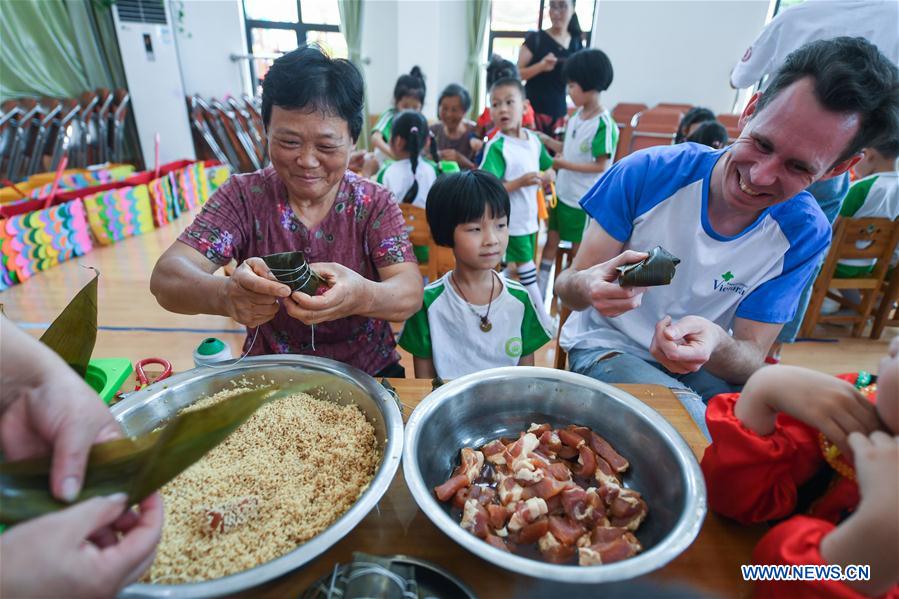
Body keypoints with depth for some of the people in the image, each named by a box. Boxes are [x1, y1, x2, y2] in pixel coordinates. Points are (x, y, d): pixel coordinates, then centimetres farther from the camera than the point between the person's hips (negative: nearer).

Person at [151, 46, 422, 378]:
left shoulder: (373, 202, -6)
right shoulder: (244, 195, -5)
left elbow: (411, 294, -18)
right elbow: (165, 278, -14)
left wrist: (361, 296, -41)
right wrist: (225, 294, -37)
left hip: (366, 373, 0)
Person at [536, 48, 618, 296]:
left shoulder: (604, 125, -20)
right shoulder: (576, 116, 4)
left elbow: (601, 166, -19)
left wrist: (566, 164, -20)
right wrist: (546, 140, 4)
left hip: (584, 199, -8)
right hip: (563, 192, 8)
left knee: (579, 250, 7)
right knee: (550, 240, 14)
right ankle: (538, 292, 26)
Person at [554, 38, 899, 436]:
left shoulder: (805, 234, -10)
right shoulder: (647, 174, -19)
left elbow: (751, 360, -11)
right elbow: (566, 287, -16)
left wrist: (716, 345, -35)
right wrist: (588, 285, -41)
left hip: (705, 365, 3)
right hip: (609, 346, -2)